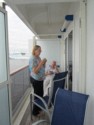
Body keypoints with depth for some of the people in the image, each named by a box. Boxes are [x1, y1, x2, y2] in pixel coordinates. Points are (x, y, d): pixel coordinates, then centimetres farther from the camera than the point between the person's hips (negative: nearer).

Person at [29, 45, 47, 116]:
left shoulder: (39, 58, 8)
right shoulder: (32, 59, -19)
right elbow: (35, 71, -25)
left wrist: (44, 63, -2)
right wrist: (41, 62, -27)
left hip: (40, 79, 9)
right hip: (35, 79, -9)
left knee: (41, 94, 18)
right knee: (37, 95, 2)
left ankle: (38, 107, 37)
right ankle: (35, 111, 19)